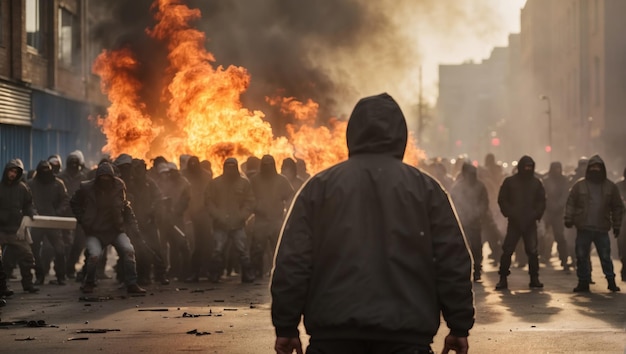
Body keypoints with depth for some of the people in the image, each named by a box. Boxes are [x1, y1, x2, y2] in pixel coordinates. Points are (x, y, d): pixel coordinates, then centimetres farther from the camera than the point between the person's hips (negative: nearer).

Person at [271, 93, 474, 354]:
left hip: (334, 331, 0)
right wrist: (460, 327, 9)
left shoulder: (319, 186, 7)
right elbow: (453, 262, 3)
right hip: (406, 333, 0)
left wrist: (286, 327, 7)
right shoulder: (425, 188, 7)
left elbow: (292, 261, 2)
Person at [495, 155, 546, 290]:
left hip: (530, 223, 1)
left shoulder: (536, 183, 10)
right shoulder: (510, 181, 4)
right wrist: (510, 213, -8)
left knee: (532, 251, -2)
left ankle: (534, 279, 7)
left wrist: (536, 215, -3)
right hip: (514, 222, -1)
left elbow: (541, 201, 12)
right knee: (507, 251, -5)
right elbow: (502, 200, 4)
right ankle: (503, 279, 0)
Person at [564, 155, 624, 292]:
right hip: (583, 229, 0)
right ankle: (583, 282, 12)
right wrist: (568, 219, -6)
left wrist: (616, 225, 6)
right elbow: (571, 203, 3)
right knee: (582, 256, 3)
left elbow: (618, 207, 9)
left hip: (602, 229, 0)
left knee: (605, 257, 3)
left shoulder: (610, 187, 5)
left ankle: (611, 281, 14)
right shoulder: (579, 185, 2)